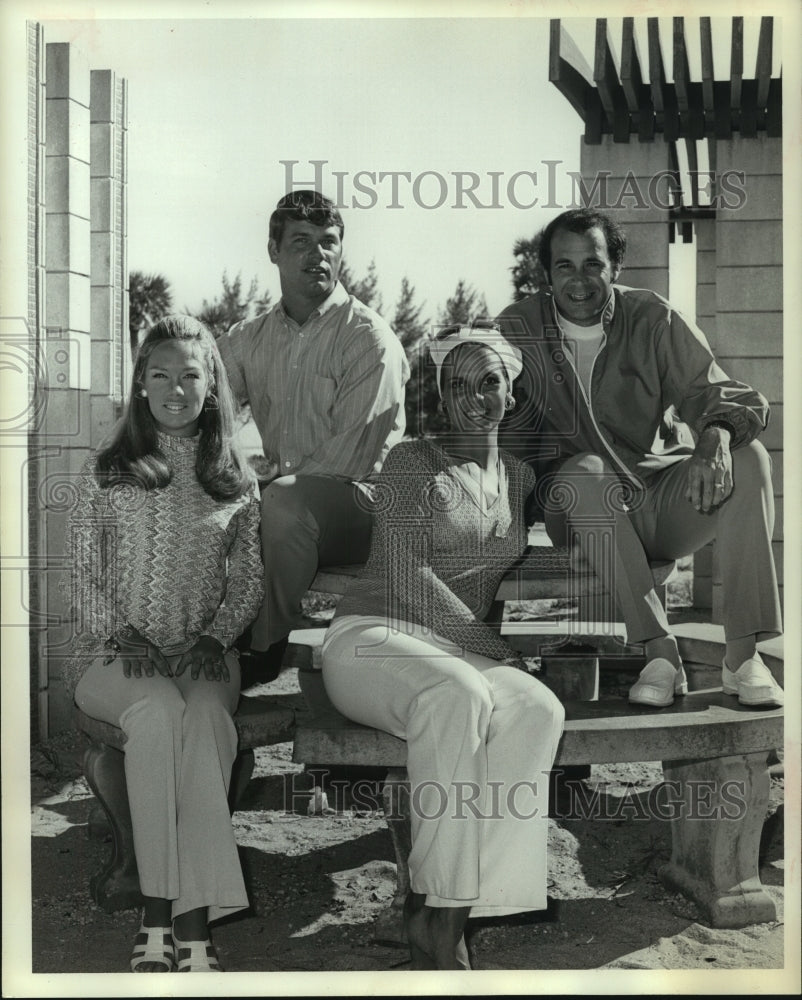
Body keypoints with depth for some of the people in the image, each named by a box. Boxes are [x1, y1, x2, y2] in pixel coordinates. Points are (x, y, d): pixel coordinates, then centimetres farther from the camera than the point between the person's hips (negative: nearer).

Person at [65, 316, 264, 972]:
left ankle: (193, 921, -38)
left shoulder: (237, 480, 14)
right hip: (116, 655, -1)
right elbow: (86, 574, 6)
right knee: (158, 712, -35)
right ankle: (161, 913, -32)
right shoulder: (106, 473, 12)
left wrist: (212, 639, -8)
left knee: (205, 716, -34)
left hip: (205, 656, 1)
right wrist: (123, 635, -10)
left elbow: (248, 580, 9)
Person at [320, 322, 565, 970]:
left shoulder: (521, 479, 21)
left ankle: (440, 911, -32)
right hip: (375, 635, -5)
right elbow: (407, 576, -7)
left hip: (463, 650, 5)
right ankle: (439, 920, -33)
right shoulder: (414, 462, 4)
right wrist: (490, 644, -11)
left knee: (538, 709, -29)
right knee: (460, 694, -38)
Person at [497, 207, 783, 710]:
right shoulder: (519, 328, -2)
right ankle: (661, 650, -33)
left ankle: (743, 654, -27)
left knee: (748, 458, -24)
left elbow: (711, 391, -11)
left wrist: (717, 437, -35)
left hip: (665, 496, 1)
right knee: (585, 475, -34)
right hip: (579, 510, -1)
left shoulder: (653, 318, -3)